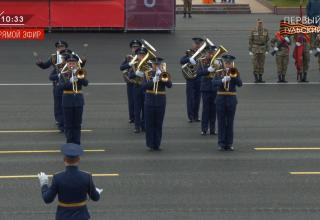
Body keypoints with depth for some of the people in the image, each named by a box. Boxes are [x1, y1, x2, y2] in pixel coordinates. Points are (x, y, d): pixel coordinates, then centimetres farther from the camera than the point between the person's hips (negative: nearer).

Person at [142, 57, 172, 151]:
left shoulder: (164, 74, 5)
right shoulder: (148, 74, 5)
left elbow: (169, 85, -9)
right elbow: (144, 86, -8)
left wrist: (163, 78, -24)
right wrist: (153, 81, -21)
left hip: (161, 101, 0)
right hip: (150, 101, 0)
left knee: (159, 124, 2)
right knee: (150, 123, 0)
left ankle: (157, 144, 7)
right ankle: (150, 144, 6)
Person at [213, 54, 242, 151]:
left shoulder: (235, 73, 6)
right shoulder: (219, 73, 5)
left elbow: (240, 84, -9)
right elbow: (214, 83, -11)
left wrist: (233, 76, -20)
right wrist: (222, 80, -28)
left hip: (231, 99, 0)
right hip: (221, 99, 0)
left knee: (230, 122, 2)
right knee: (221, 122, 1)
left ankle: (229, 144, 7)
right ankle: (221, 143, 4)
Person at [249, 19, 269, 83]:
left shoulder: (265, 31, 3)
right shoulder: (253, 31, -4)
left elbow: (267, 41, 6)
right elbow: (250, 41, -2)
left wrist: (267, 50, 0)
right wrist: (250, 51, -7)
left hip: (263, 49, 3)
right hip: (255, 48, -3)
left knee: (261, 64, 4)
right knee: (255, 64, -5)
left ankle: (260, 78, 11)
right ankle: (256, 78, 3)